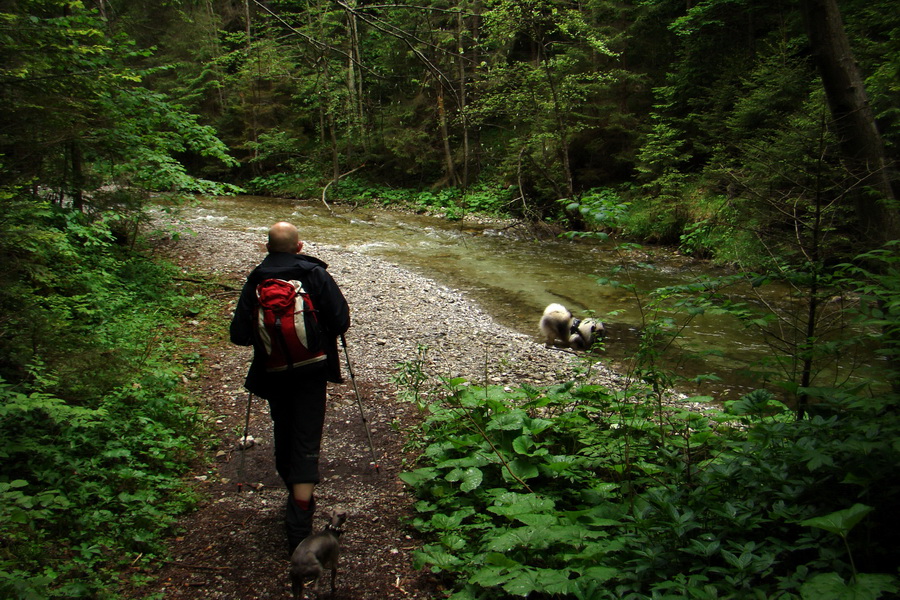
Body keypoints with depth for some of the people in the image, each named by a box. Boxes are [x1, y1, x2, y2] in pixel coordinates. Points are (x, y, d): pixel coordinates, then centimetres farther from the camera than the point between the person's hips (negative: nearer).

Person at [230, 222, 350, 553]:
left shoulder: (255, 281, -4)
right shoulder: (316, 274, -8)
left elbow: (239, 335, -7)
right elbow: (341, 320, -12)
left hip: (273, 374, 2)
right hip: (311, 373, -2)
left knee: (284, 437, 21)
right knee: (306, 444, -1)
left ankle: (298, 499, 38)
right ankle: (299, 529, -5)